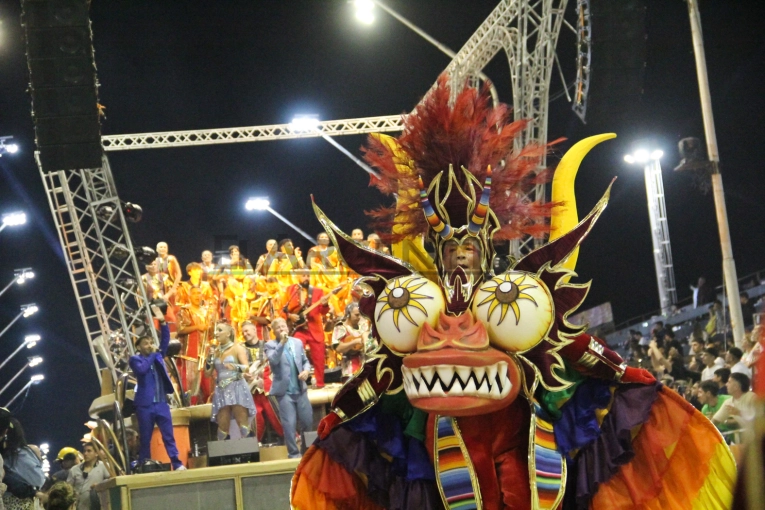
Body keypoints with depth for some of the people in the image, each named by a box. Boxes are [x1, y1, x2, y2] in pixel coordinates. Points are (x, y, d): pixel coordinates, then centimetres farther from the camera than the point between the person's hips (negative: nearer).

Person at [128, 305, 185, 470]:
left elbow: (165, 340, 5)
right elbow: (141, 369, -19)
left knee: (169, 435, 2)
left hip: (161, 403, 4)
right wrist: (150, 356, -6)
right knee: (145, 438, 2)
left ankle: (177, 463, 0)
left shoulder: (157, 356, 13)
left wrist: (162, 322, -6)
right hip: (145, 405, -4)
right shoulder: (135, 359, 1)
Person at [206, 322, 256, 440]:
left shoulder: (237, 348, 1)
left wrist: (236, 367, -30)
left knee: (243, 424, -11)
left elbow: (247, 367, -10)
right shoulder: (215, 352, 14)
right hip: (221, 390, 4)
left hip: (237, 388, -4)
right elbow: (208, 373, 12)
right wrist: (210, 359, -2)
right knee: (222, 427, -3)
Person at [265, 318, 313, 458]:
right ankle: (294, 453, 4)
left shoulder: (298, 342, 12)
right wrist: (282, 343, -26)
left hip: (300, 389, 4)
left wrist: (306, 370, -5)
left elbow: (305, 361, 16)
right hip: (284, 390, -4)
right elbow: (273, 360, -21)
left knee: (307, 421, 9)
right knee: (289, 424, -7)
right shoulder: (270, 345, -2)